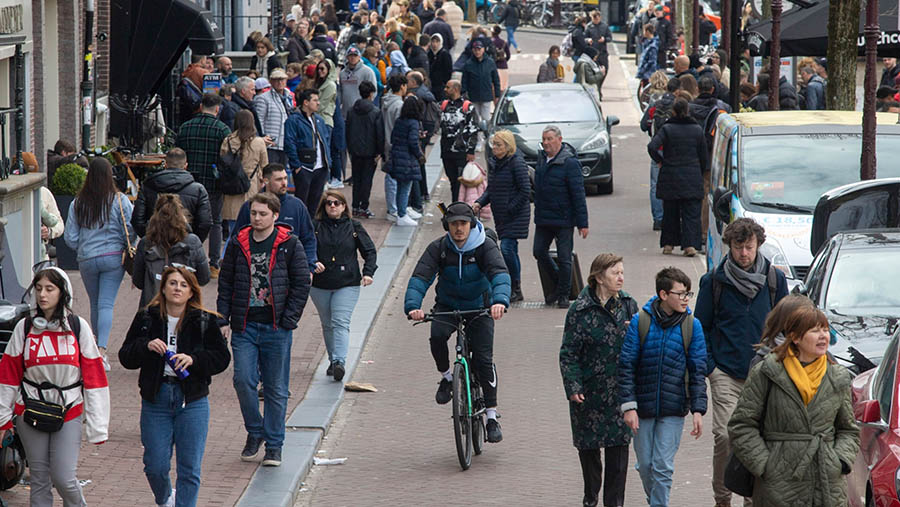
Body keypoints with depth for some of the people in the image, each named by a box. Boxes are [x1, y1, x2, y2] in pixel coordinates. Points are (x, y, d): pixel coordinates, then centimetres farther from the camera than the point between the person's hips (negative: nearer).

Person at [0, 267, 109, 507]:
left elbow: (93, 376, -1)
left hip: (69, 413, -2)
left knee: (64, 478, -10)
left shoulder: (78, 327, -1)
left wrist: (97, 424, -4)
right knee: (39, 479, 4)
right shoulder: (24, 327, 2)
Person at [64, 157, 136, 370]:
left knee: (95, 304, 17)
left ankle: (98, 348, 27)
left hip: (87, 260, 2)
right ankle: (102, 349, -20)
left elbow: (70, 237, 2)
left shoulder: (78, 203, -1)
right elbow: (130, 232, -6)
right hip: (113, 257, -2)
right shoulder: (120, 201, -7)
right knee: (106, 304, -5)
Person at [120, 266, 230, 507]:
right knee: (155, 466, 5)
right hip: (156, 399, 1)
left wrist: (194, 360, -16)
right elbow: (125, 357, 3)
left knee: (189, 469, -3)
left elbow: (222, 358, 0)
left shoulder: (204, 321, 1)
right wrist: (146, 346, -16)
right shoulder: (146, 319, 4)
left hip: (192, 400, -1)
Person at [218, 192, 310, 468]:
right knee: (243, 380, -8)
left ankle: (274, 444, 13)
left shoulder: (289, 244, -1)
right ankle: (255, 432, 15)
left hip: (276, 328, -2)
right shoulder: (238, 243, 6)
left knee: (276, 388, 3)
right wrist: (223, 319, 3)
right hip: (244, 326, 2)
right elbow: (225, 284, 11)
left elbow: (302, 284, 1)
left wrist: (288, 319, -6)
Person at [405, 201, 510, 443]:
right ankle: (446, 377, -2)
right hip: (447, 305, 1)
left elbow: (500, 274, -31)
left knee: (484, 358, -11)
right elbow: (420, 277, -23)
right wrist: (412, 306, -42)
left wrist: (500, 301, -52)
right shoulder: (438, 248, -12)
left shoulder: (485, 246, -16)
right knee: (437, 335, -31)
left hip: (479, 307, -1)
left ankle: (492, 417, 0)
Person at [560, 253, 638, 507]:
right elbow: (568, 353, -6)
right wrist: (573, 387, -14)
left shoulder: (628, 305, 3)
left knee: (618, 445, -2)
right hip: (589, 390, -2)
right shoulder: (581, 310, -7)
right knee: (587, 445, 9)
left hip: (621, 389, 2)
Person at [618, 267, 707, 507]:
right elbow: (627, 366, -3)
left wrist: (698, 410, -5)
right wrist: (629, 406, -9)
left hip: (673, 410, -1)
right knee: (645, 464, 10)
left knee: (662, 466, -6)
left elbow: (698, 371, 1)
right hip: (644, 407, 1)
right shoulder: (640, 322, -5)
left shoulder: (692, 325, -2)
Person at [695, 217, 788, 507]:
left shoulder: (774, 279, 5)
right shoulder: (714, 281, 1)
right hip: (726, 374, -2)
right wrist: (709, 366, -3)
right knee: (724, 436, -12)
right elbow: (702, 328, 6)